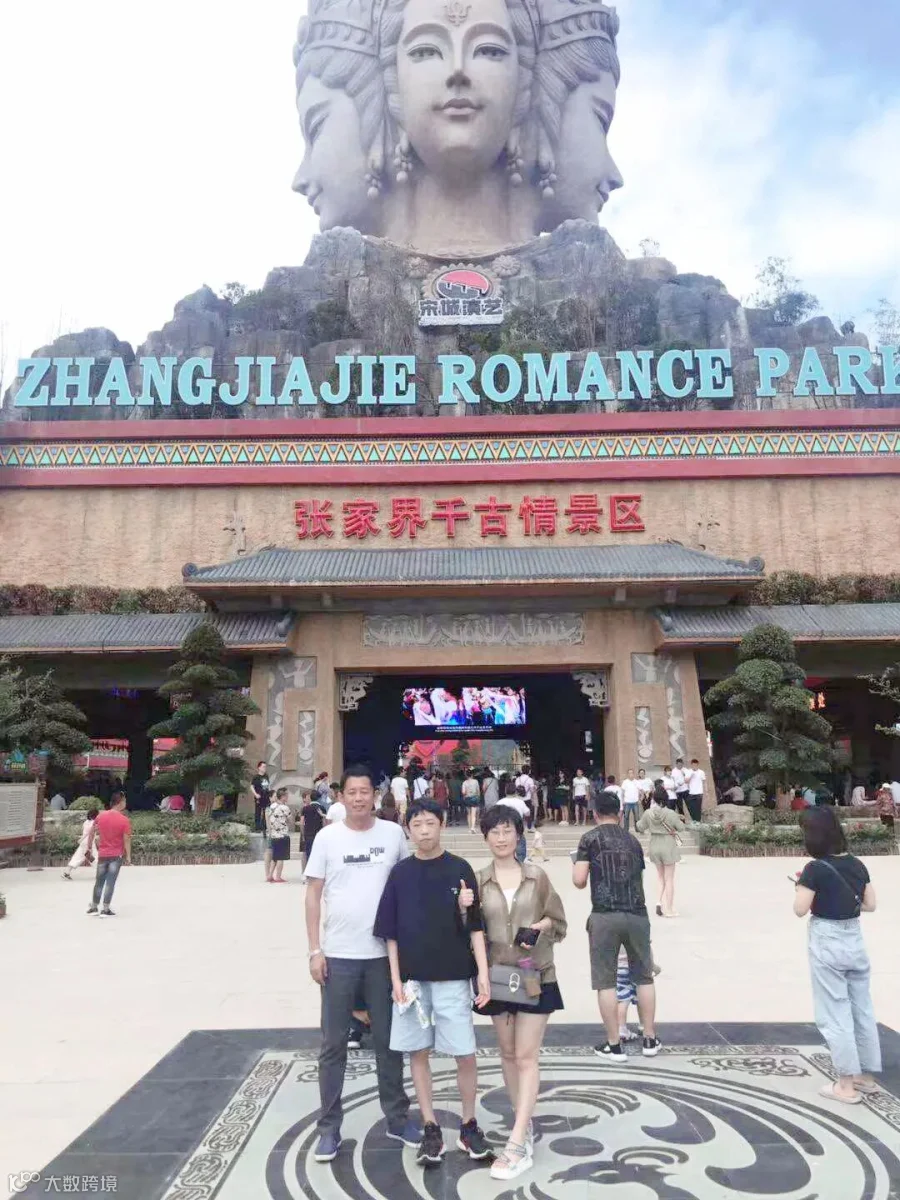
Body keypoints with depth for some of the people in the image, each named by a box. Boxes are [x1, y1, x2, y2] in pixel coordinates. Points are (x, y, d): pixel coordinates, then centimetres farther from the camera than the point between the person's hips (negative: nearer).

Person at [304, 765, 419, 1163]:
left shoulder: (394, 834, -2)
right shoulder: (327, 837, -4)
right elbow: (313, 894, -2)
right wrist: (315, 950, -6)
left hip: (384, 953, 1)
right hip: (338, 955, -1)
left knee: (389, 1040, 14)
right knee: (333, 1044, 9)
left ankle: (397, 1117, 30)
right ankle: (328, 1127, 22)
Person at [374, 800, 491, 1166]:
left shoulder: (459, 869, -4)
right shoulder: (400, 873, 1)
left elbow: (475, 927, -2)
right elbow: (390, 932, 4)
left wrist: (483, 973, -8)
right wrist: (396, 978, -3)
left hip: (453, 978, -2)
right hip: (412, 979, 2)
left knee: (464, 1054, 2)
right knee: (418, 1053, 9)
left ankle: (469, 1126, 22)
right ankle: (430, 1129, 24)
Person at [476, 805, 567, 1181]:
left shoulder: (537, 877, -3)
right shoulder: (478, 881, -1)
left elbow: (559, 921, 3)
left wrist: (540, 927, -17)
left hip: (536, 976, -2)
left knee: (526, 1057, -3)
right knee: (508, 1054, 13)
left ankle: (517, 1144, -2)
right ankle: (524, 1126, 30)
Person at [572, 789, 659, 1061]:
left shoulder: (591, 838, 0)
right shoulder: (632, 840, 13)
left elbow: (579, 881, -6)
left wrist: (576, 862, 14)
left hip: (605, 916, -4)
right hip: (637, 914, 4)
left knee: (606, 981, 6)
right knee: (644, 977, 17)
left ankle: (613, 1046, 11)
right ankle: (650, 1040, 24)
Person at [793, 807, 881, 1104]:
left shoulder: (816, 869, -18)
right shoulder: (857, 865, 1)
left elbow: (800, 909, -16)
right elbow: (870, 905, 7)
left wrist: (800, 887, 1)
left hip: (827, 944, -7)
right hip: (855, 940, 7)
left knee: (834, 1014, 4)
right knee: (862, 1010, 17)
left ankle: (846, 1084, 10)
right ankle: (866, 1075, 29)